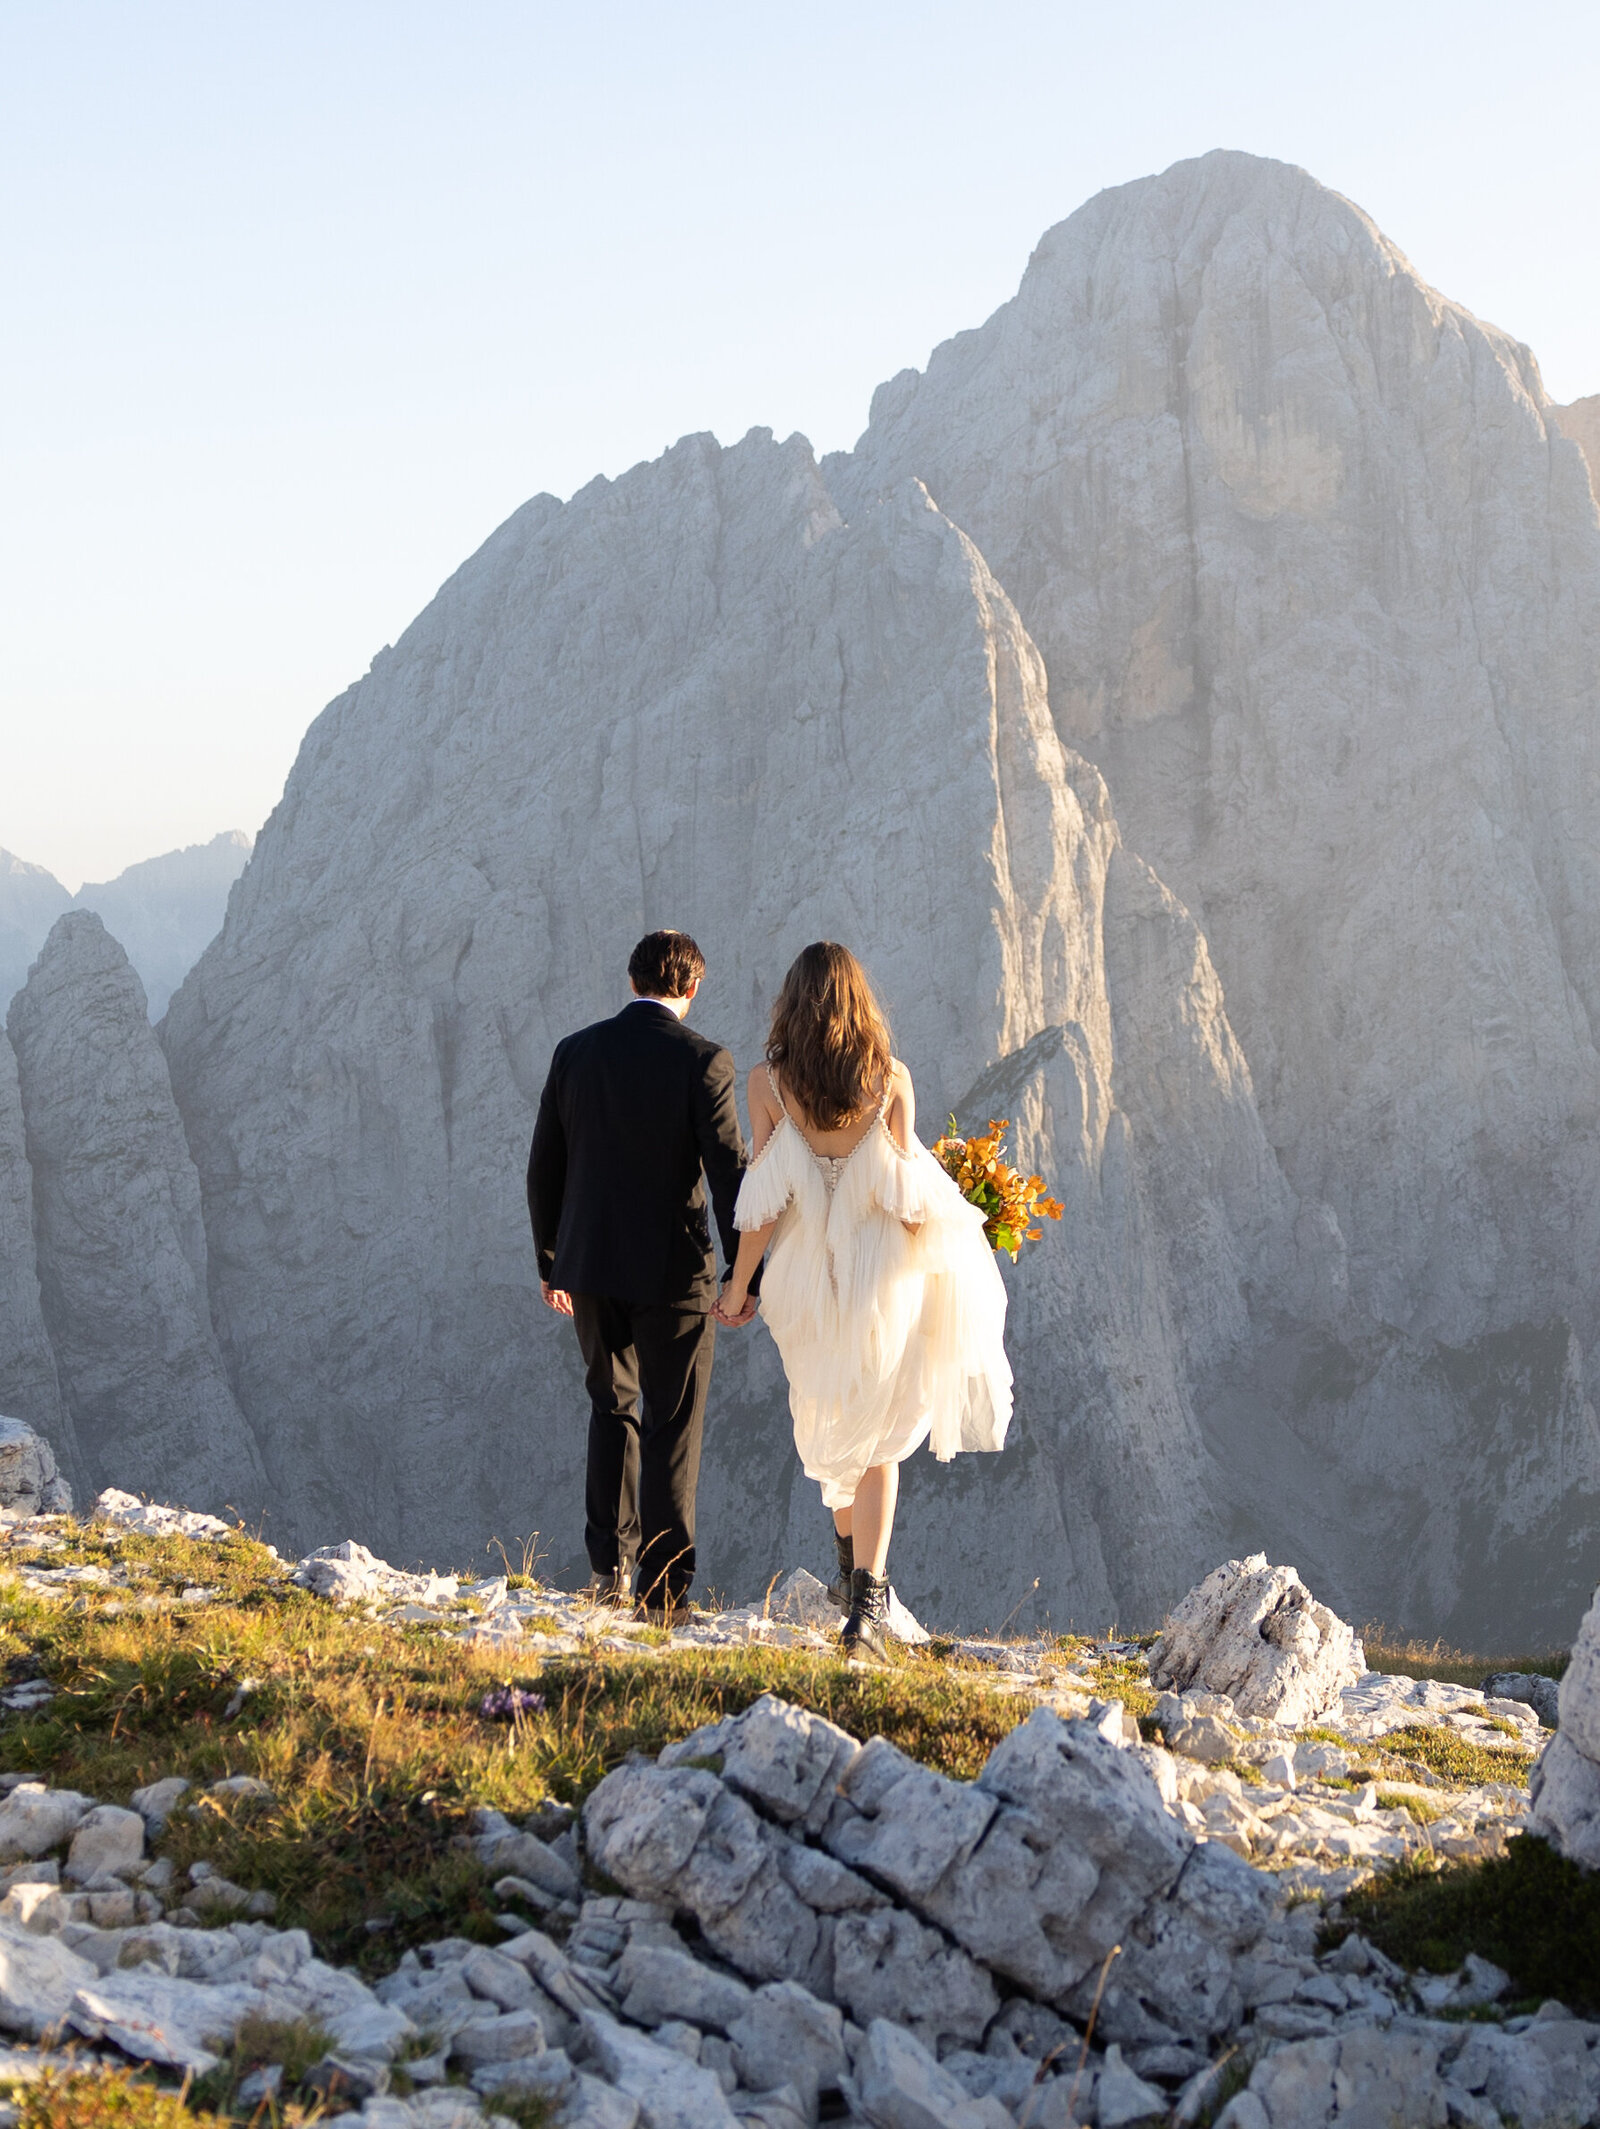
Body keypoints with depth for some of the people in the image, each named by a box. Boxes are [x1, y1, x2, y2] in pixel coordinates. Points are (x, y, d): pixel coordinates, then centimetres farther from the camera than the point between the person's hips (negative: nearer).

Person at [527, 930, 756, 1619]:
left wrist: (550, 1263, 18)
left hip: (588, 1261, 4)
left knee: (612, 1408, 21)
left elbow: (544, 1168, 8)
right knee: (672, 1426, 6)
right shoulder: (701, 1061, -10)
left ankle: (609, 1565, 17)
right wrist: (745, 1274, -6)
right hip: (671, 1270, -4)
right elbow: (730, 1173, -13)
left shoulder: (575, 1052, 3)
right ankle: (661, 1589, 5)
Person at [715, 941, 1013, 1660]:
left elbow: (764, 1199, -7)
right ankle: (867, 1597, -6)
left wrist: (738, 1284, 4)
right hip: (882, 1273, -1)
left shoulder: (769, 1082, -8)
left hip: (807, 1274, 1)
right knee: (876, 1437, 7)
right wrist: (931, 1272, 7)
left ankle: (851, 1566, 38)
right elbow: (906, 1192, -7)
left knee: (829, 1422, 23)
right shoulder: (891, 1079, -7)